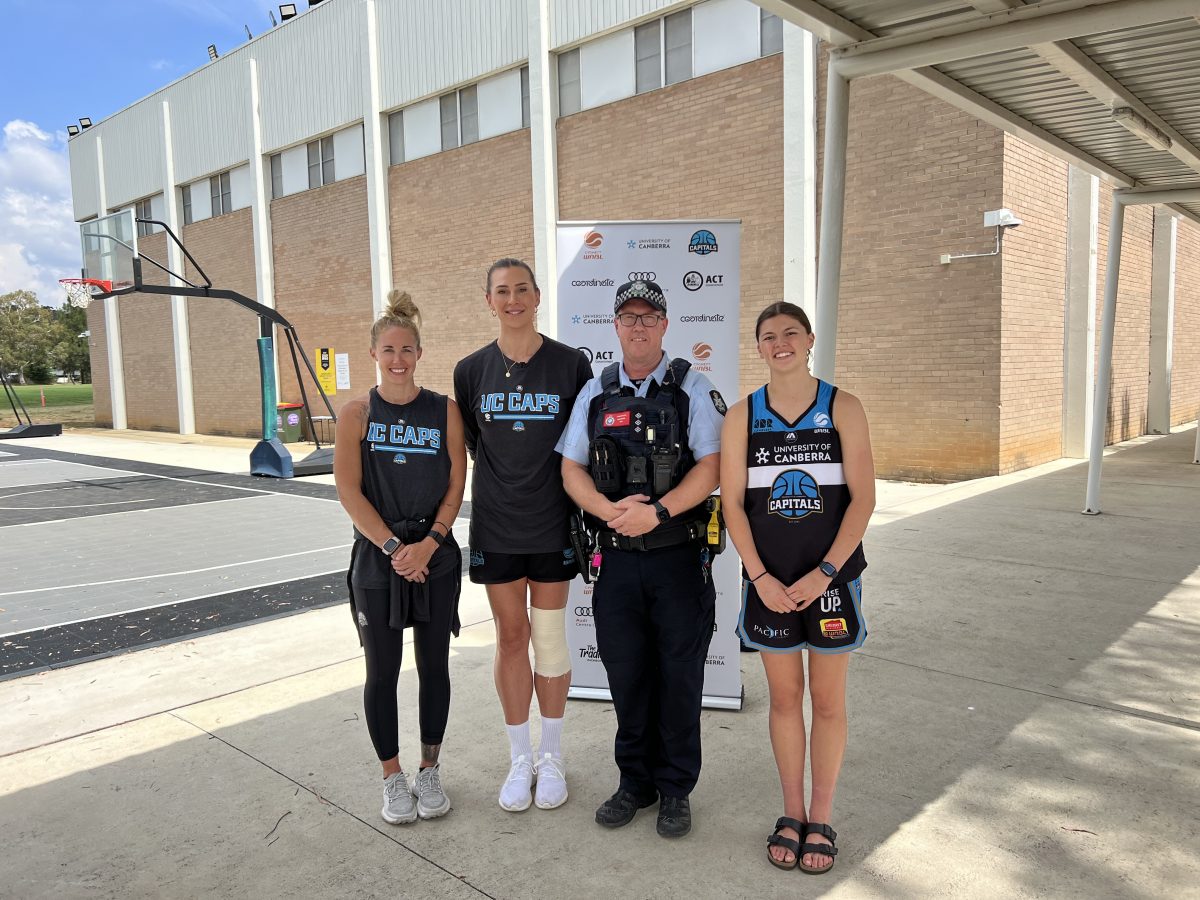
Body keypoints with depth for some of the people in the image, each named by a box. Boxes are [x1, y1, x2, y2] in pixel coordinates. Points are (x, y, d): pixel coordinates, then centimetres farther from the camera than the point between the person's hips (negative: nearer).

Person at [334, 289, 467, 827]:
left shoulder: (445, 411, 1)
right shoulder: (357, 414, -1)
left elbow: (455, 486, -1)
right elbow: (349, 491, -6)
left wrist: (428, 544, -12)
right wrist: (394, 548, -13)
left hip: (436, 559, 1)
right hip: (377, 560, -1)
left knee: (434, 666, 10)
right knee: (382, 672, 7)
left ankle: (430, 772, 28)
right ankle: (393, 779, 25)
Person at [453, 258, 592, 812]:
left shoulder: (571, 364, -4)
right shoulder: (471, 370, 1)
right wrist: (506, 483, 9)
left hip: (552, 524, -1)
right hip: (496, 526, 2)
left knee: (550, 638, 7)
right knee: (510, 637, 9)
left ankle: (551, 757, 24)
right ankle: (520, 757, 24)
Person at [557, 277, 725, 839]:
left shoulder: (692, 388, -1)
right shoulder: (595, 393, 9)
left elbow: (712, 466, -11)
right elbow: (571, 470, 6)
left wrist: (657, 511, -23)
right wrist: (609, 510, -13)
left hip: (679, 559, -3)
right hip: (617, 560, 3)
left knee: (679, 677, 7)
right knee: (626, 674, 12)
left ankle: (676, 789, 25)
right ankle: (635, 781, 31)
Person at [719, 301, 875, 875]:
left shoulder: (843, 408, -3)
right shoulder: (742, 416, 0)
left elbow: (863, 498, -7)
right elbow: (733, 503, -1)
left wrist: (823, 573, -13)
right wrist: (761, 578, -9)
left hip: (831, 579, -1)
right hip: (769, 581, 1)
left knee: (827, 699, 9)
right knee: (784, 697, 11)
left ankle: (821, 820, 26)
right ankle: (791, 813, 28)